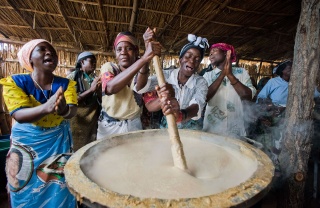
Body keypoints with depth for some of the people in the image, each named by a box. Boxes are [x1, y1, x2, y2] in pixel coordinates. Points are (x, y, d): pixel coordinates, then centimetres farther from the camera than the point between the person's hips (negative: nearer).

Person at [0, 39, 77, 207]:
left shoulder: (66, 84, -8)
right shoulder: (15, 81, -12)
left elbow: (72, 110, -21)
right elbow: (19, 115, -24)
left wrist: (63, 109, -46)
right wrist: (46, 107, -45)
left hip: (59, 141, 1)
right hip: (27, 143, -1)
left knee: (59, 191, 10)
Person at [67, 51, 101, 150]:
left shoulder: (95, 78, 8)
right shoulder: (72, 77, -6)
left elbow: (101, 100, 8)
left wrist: (98, 90, -12)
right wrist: (91, 90, -20)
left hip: (93, 122, 4)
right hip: (78, 122, -4)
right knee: (78, 151, 5)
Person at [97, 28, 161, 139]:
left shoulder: (141, 71, -4)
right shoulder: (108, 67, -9)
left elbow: (140, 86, -29)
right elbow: (110, 88, -34)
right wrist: (144, 58, -42)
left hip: (133, 126, 1)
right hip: (109, 127, -1)